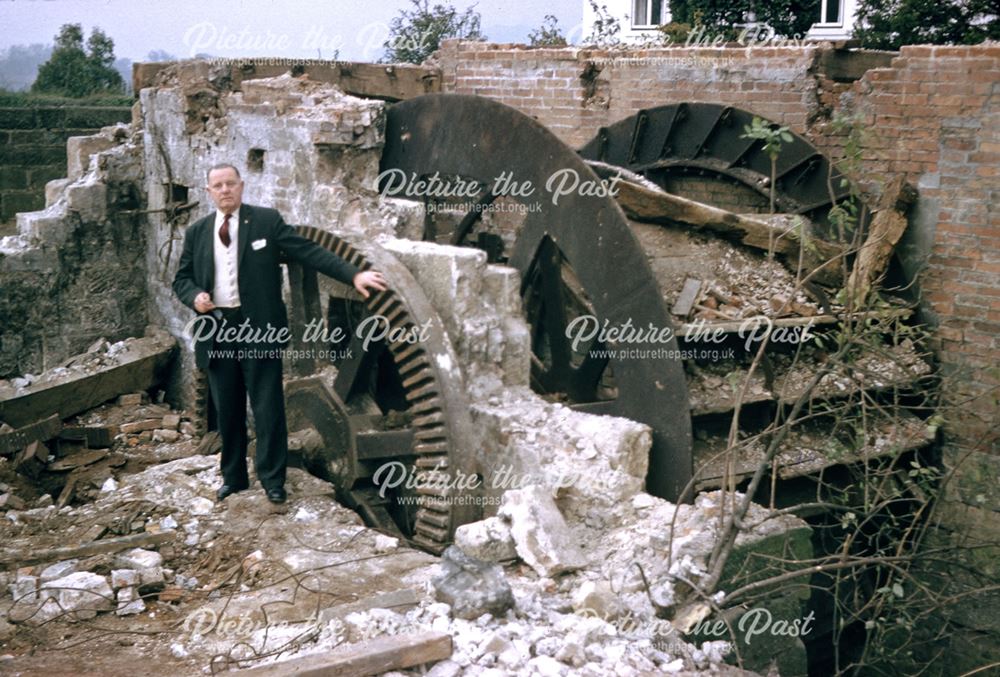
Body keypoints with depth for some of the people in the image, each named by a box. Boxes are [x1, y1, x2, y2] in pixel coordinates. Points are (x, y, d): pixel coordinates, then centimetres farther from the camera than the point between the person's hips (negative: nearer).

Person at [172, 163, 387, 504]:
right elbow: (181, 278, 15)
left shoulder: (266, 220, -1)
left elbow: (308, 251, -8)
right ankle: (233, 476, 27)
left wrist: (354, 274, -18)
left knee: (267, 406, -1)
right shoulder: (196, 232, 9)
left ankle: (272, 478, 12)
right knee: (227, 409, 12)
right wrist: (194, 296, -9)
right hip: (216, 329, 4)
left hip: (258, 327, -3)